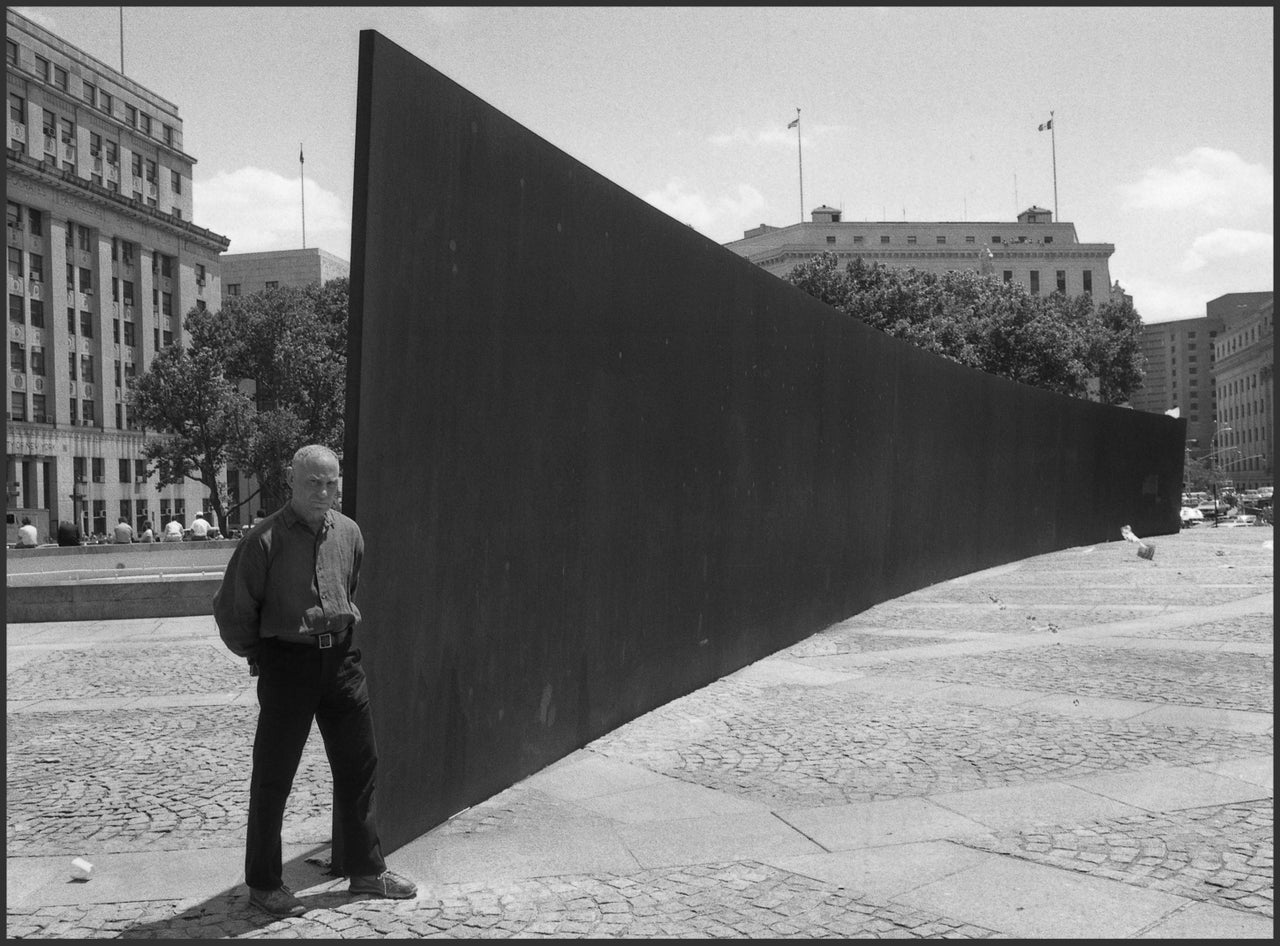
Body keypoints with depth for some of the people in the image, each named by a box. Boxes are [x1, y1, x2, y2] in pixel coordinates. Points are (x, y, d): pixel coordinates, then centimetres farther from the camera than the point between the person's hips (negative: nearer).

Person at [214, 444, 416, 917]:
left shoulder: (349, 533, 4)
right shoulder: (265, 540, -13)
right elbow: (231, 611, -6)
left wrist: (345, 630, 14)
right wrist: (260, 656, 2)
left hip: (341, 659, 5)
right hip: (287, 662, -5)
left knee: (360, 766, 11)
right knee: (273, 776, 5)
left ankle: (365, 870, 26)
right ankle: (264, 883, 21)